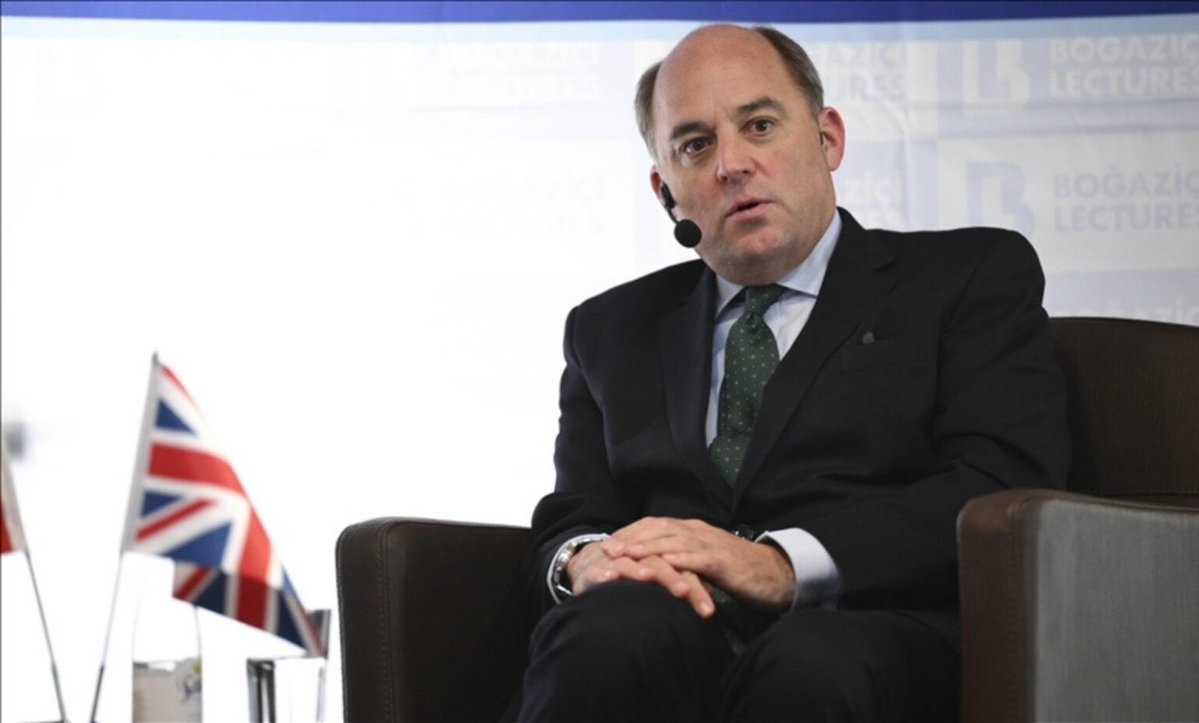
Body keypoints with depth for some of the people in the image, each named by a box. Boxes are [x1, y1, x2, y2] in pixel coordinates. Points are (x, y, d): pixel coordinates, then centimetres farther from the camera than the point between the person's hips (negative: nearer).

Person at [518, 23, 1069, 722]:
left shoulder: (974, 277, 14)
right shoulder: (611, 330, 26)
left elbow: (1003, 489, -1)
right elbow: (569, 521, 18)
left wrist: (782, 564, -16)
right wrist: (587, 560, -9)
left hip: (876, 633, -3)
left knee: (810, 666, -40)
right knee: (613, 627, -34)